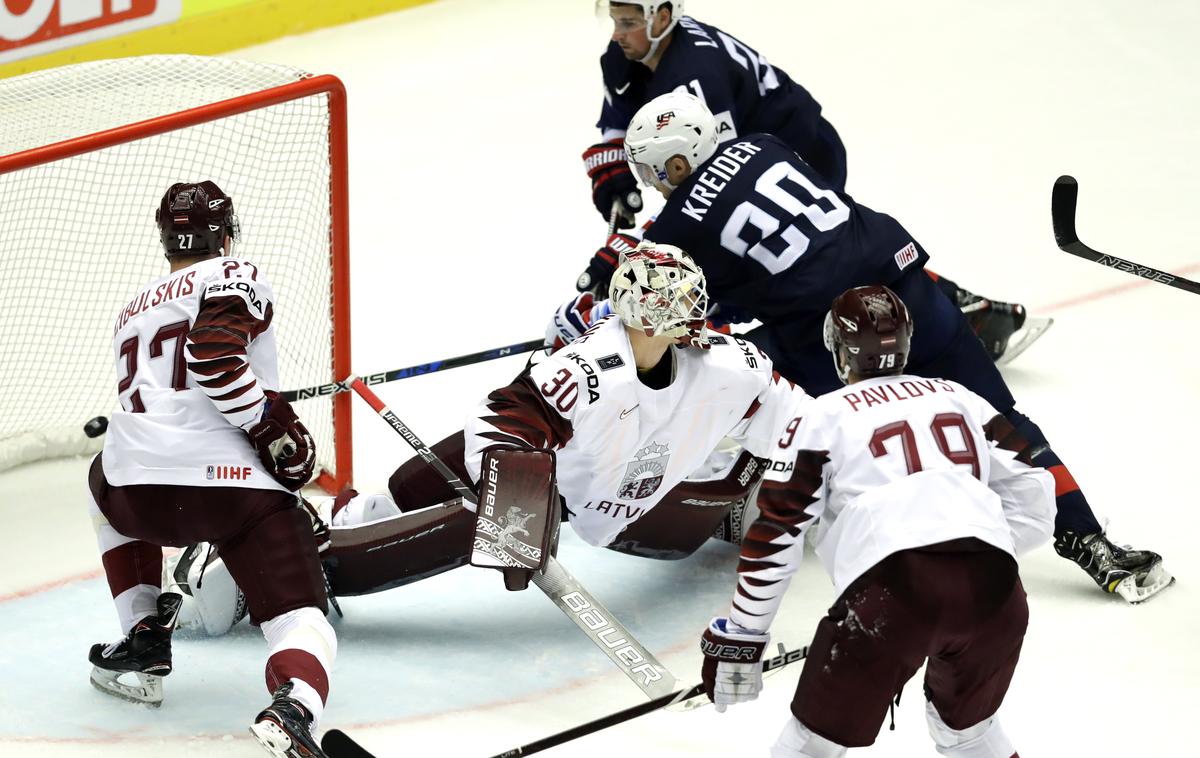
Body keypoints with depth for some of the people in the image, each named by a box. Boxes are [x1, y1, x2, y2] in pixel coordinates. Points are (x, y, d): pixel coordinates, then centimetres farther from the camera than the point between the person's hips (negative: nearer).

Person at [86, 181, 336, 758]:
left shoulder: (132, 311, 30)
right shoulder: (234, 276, 8)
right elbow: (214, 356, -12)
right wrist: (277, 430, -7)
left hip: (139, 485, 5)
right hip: (240, 483, -5)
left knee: (106, 487, 40)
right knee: (299, 617, -3)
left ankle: (142, 644, 33)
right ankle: (292, 707, -38)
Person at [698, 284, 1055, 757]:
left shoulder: (823, 417, 16)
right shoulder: (960, 399, 27)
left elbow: (777, 535, 11)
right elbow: (1034, 499, 21)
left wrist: (739, 638, 18)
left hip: (893, 584, -4)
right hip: (992, 587, 4)